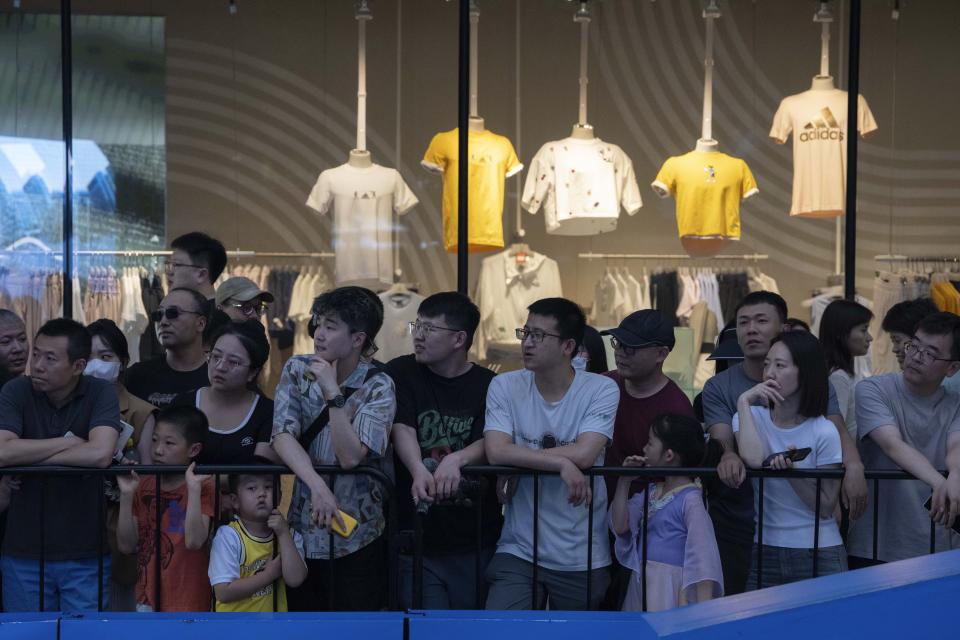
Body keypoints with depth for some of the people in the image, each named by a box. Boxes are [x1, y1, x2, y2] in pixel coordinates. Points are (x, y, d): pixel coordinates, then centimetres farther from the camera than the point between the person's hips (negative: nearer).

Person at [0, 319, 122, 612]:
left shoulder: (101, 393, -7)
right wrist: (66, 442, -13)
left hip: (86, 552, -1)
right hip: (24, 553, 1)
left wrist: (28, 456, -15)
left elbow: (100, 454, -23)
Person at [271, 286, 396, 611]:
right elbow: (283, 436, -10)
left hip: (358, 537, -3)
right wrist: (317, 485, -24)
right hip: (302, 527, 3)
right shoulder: (296, 370, 1)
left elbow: (351, 456, -18)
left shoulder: (378, 387, -9)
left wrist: (332, 392, -21)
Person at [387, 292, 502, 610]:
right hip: (416, 539, 0)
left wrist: (456, 459, -33)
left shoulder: (488, 385, 1)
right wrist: (419, 471, -32)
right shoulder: (401, 373, 2)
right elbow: (402, 429, -12)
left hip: (477, 543, 0)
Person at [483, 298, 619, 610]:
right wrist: (562, 463, -22)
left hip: (584, 557, 0)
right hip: (518, 551, 1)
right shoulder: (504, 387, -1)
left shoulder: (602, 390, -6)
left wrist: (518, 457, -11)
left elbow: (584, 454, -19)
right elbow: (496, 452, -15)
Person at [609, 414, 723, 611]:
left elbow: (702, 552, -17)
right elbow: (620, 526, 8)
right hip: (641, 584, 7)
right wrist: (623, 481, 2)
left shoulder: (690, 499, -13)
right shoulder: (651, 490, 10)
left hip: (672, 589, -7)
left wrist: (703, 609, -22)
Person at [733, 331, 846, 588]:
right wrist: (744, 401, -14)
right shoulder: (752, 416, 1)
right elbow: (753, 459, -22)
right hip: (764, 551, 2)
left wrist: (793, 473, -23)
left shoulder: (824, 432, -8)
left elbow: (826, 508, -7)